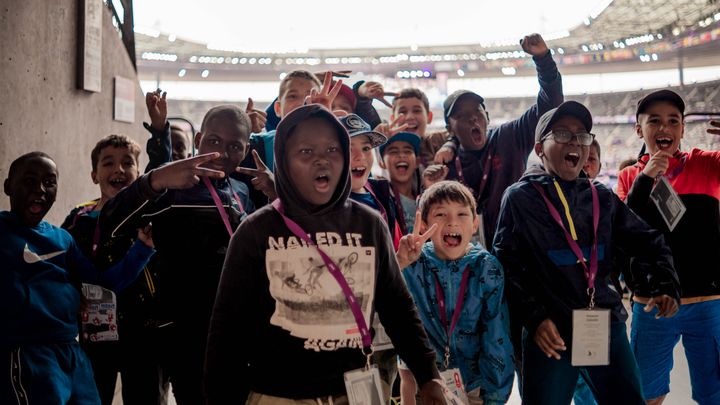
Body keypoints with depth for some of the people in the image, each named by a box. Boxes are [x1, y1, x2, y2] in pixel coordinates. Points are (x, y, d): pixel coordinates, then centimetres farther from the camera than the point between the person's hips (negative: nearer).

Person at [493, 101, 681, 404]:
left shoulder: (601, 197, 10)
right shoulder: (520, 198, -1)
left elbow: (646, 242, 13)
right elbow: (507, 266, -6)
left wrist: (663, 285, -4)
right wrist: (534, 318, -15)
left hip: (606, 326, 4)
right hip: (550, 332, -3)